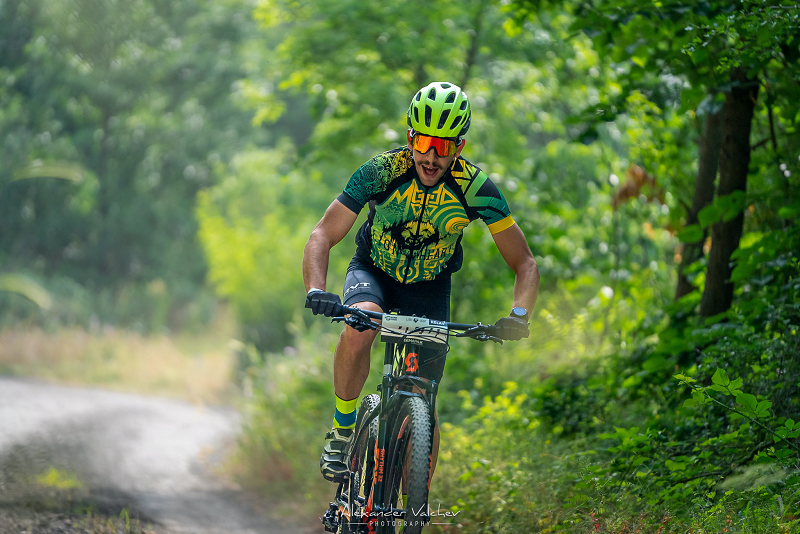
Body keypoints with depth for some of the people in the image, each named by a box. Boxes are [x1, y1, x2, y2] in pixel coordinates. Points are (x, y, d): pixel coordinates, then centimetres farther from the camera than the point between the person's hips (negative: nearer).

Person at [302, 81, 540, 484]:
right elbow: (323, 236, -28)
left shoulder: (476, 189, -25)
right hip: (374, 271, -1)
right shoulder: (381, 172, -27)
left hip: (430, 286, 1)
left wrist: (518, 316, -38)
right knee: (358, 328, -36)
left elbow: (524, 263, -20)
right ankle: (342, 432, -16)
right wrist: (316, 291, -46)